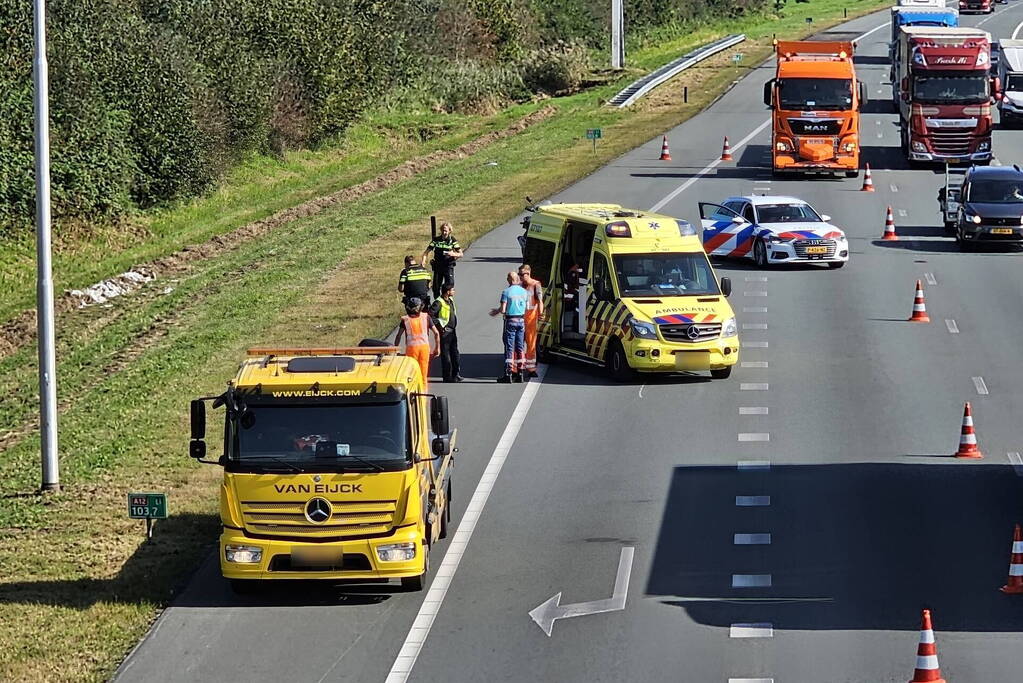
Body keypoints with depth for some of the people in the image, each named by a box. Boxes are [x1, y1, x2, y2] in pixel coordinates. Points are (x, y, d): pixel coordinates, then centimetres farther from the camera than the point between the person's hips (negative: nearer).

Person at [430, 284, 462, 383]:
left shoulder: (450, 301, 10)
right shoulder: (439, 303, -17)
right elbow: (430, 314, -24)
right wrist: (438, 325, -19)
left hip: (452, 331, 9)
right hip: (444, 332, -9)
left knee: (454, 353, 12)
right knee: (445, 354, -3)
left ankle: (455, 374, 20)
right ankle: (447, 376, 2)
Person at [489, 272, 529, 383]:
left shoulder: (506, 292, -11)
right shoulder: (524, 292, 5)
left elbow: (503, 310, -15)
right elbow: (526, 308, 12)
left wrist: (496, 311, 8)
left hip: (510, 321, -5)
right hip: (521, 321, 5)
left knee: (509, 348, -3)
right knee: (520, 348, 10)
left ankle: (508, 374, -6)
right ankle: (519, 373, 12)